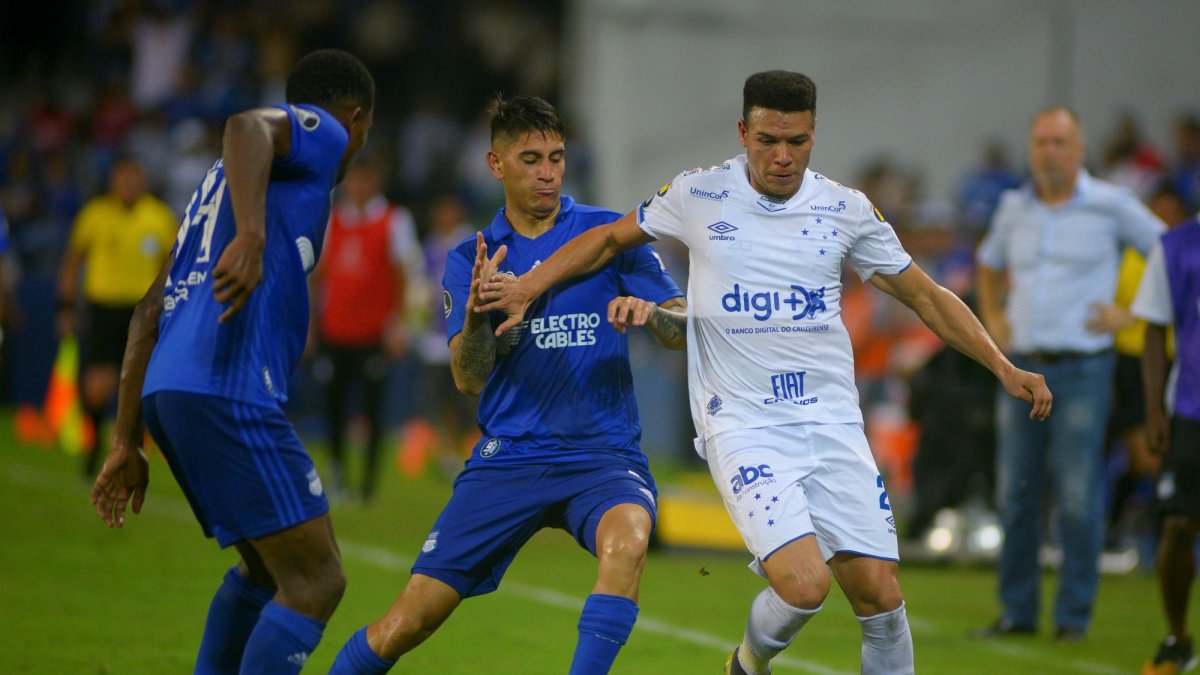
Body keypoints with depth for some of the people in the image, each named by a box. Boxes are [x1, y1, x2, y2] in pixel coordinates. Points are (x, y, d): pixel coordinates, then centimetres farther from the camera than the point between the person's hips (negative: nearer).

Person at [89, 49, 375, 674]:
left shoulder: (222, 181, 30)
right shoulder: (320, 131, 7)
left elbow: (151, 311, 26)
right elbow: (247, 126, -18)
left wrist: (126, 444, 25)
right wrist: (252, 237, -33)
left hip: (167, 389, 9)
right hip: (227, 388, -9)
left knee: (267, 569, 23)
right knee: (316, 581, -8)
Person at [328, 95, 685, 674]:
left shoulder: (610, 234, 3)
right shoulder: (471, 260, 8)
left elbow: (685, 330, 0)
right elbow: (469, 379, -3)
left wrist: (650, 313, -23)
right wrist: (476, 312, -23)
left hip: (602, 454, -1)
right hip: (508, 458, 2)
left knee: (627, 537, -37)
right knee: (406, 624, -5)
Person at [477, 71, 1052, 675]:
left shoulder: (847, 210, 4)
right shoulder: (698, 195, 0)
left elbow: (925, 296, 13)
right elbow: (611, 239, 17)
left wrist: (1002, 367, 6)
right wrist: (528, 286, 10)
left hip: (831, 421, 3)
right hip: (741, 425, -3)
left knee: (880, 595, -6)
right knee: (804, 584, -20)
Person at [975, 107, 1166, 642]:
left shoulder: (1111, 206, -3)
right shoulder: (1014, 207, 10)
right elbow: (990, 263, 30)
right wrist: (992, 317, 16)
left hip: (1082, 371, -4)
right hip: (1022, 369, 4)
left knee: (1078, 499, -5)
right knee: (1014, 496, 5)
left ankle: (1074, 614, 4)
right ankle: (1018, 611, 14)